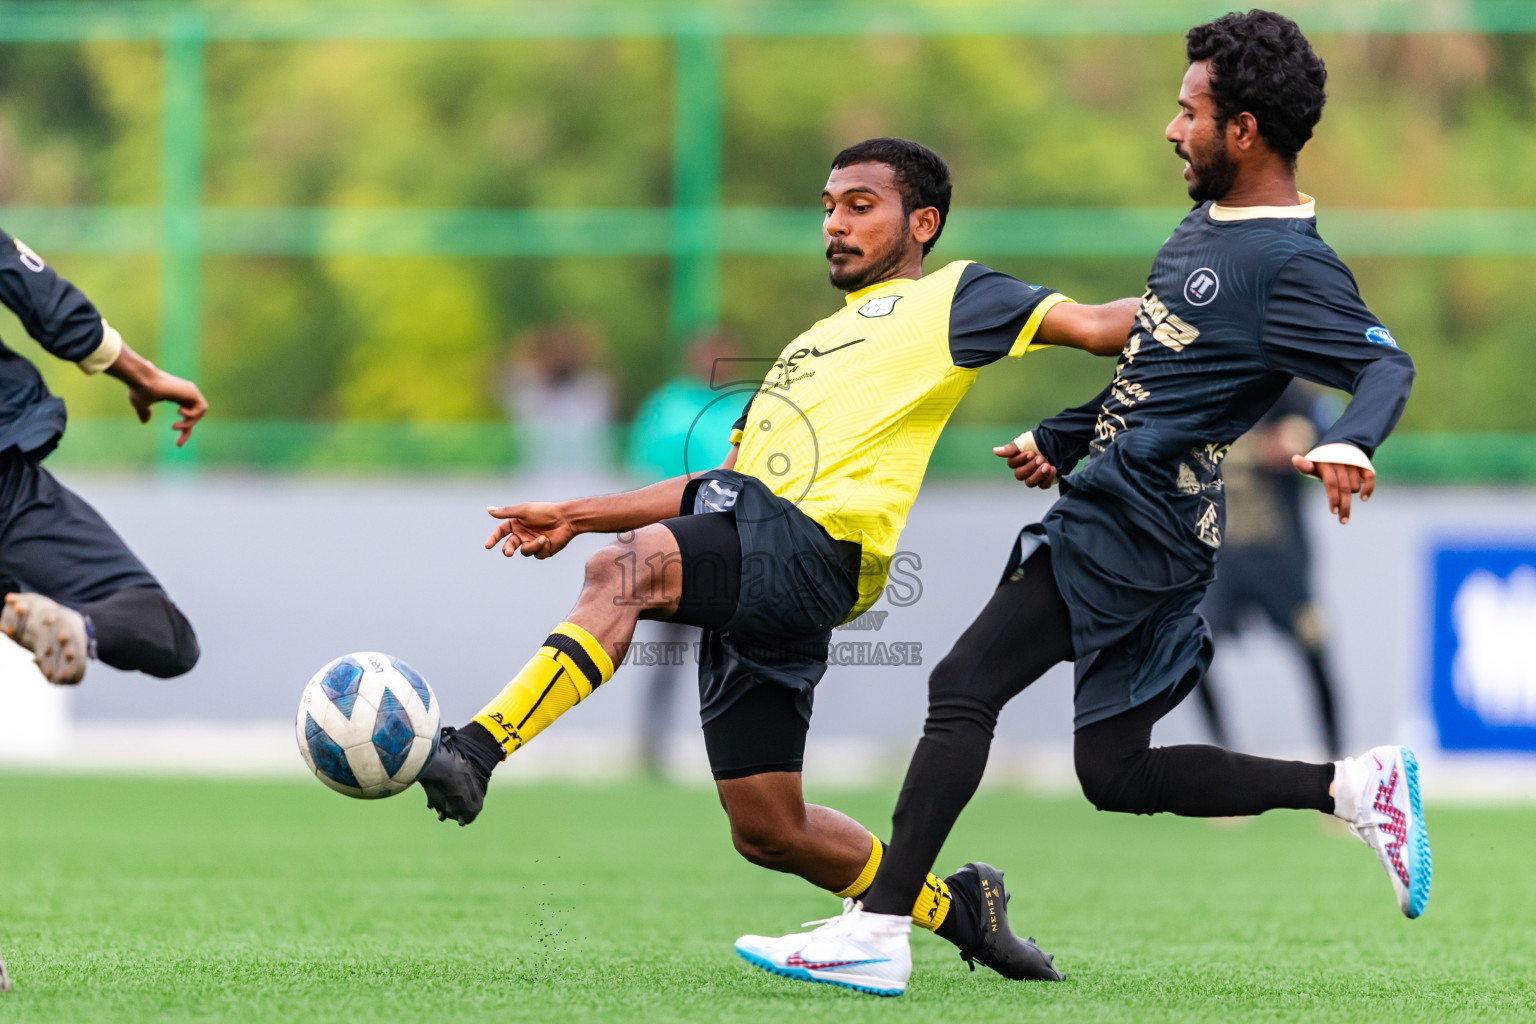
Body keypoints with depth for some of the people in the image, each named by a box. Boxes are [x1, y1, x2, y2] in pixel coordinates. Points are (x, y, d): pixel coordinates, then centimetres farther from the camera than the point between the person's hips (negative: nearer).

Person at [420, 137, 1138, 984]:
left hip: (810, 542, -8)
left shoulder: (949, 298, 14)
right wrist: (573, 516, 27)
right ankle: (953, 906, 22)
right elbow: (731, 481, 33)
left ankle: (475, 753, -49)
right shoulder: (813, 343, 36)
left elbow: (1093, 326, 4)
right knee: (767, 829, 5)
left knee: (625, 567, -35)